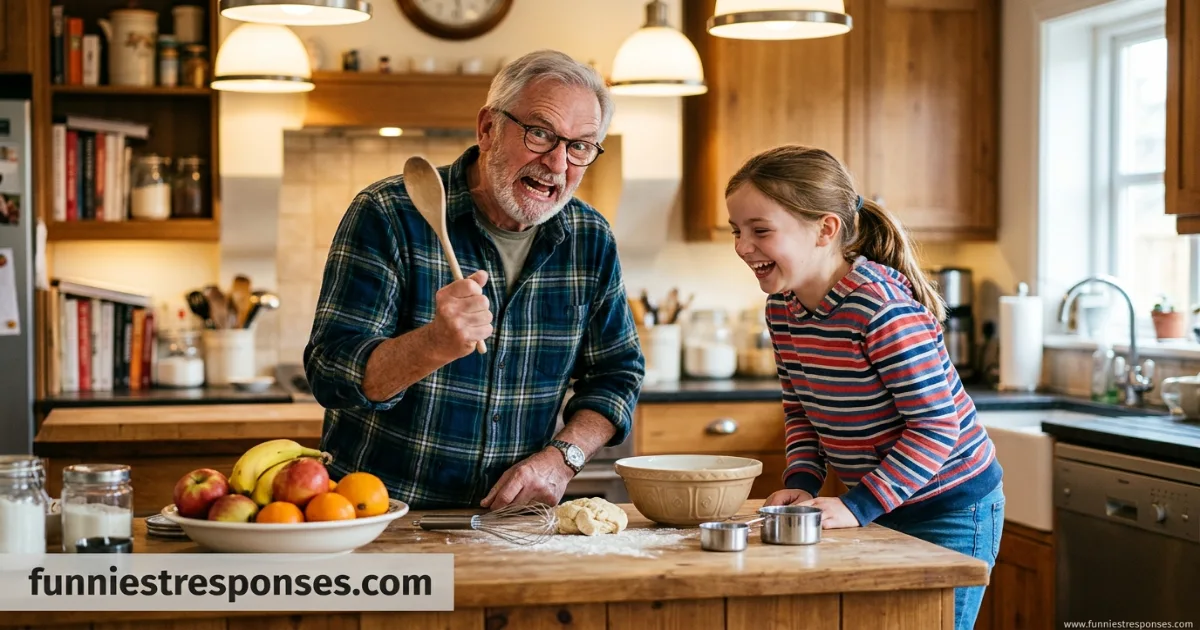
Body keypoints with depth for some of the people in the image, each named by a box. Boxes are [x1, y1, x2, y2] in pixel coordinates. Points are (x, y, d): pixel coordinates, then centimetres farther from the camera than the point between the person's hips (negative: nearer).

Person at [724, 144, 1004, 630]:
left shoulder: (881, 307, -28)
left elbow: (935, 426, -24)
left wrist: (857, 507, -24)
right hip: (875, 505, 8)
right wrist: (802, 484, -5)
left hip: (948, 509, -8)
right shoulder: (782, 307, -2)